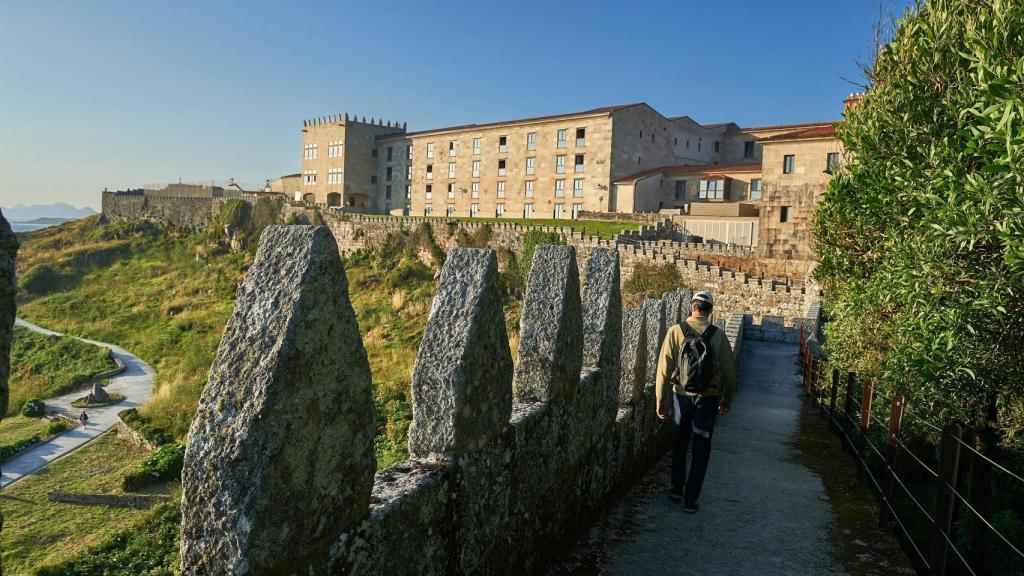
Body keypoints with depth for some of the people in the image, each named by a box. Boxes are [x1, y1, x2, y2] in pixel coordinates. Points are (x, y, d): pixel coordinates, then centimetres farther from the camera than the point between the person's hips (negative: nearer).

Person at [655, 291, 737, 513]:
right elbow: (729, 371, 1)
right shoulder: (718, 335, -6)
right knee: (700, 449, 10)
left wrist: (661, 401, 1)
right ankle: (690, 499, 14)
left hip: (681, 395, 1)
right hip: (707, 398, -1)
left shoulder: (676, 331, -8)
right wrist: (726, 400, 16)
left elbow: (664, 369, -8)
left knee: (679, 444, 20)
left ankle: (677, 489, 32)